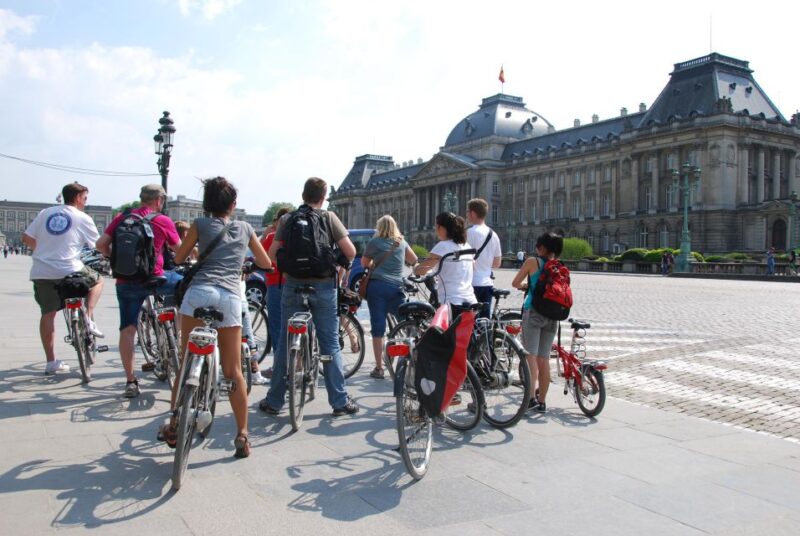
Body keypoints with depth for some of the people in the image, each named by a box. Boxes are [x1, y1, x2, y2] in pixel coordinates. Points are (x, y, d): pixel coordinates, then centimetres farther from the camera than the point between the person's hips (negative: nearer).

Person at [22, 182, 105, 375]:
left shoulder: (46, 213, 12)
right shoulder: (83, 218, 0)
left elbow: (26, 238, 12)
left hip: (41, 272, 5)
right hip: (68, 270, -4)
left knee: (47, 314, 12)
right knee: (97, 280, 23)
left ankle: (51, 362, 15)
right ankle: (89, 318, 4)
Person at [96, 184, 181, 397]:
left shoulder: (122, 218, 6)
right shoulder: (163, 221, -2)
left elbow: (101, 245, 3)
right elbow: (179, 249, 10)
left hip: (125, 282, 3)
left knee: (127, 329, 6)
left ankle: (130, 381, 8)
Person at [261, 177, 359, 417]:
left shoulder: (287, 219, 4)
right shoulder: (329, 217, -1)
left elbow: (271, 255, -2)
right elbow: (350, 252, -6)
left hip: (293, 286, 2)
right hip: (323, 287, -1)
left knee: (285, 344, 10)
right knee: (330, 345, 6)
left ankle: (273, 401, 16)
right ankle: (340, 401, 9)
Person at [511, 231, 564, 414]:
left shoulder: (533, 261, -2)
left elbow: (515, 283, 3)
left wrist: (525, 285, 24)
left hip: (533, 312, -4)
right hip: (552, 315, 4)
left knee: (531, 355, -4)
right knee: (544, 358, 9)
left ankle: (531, 397, -15)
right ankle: (541, 401, 15)